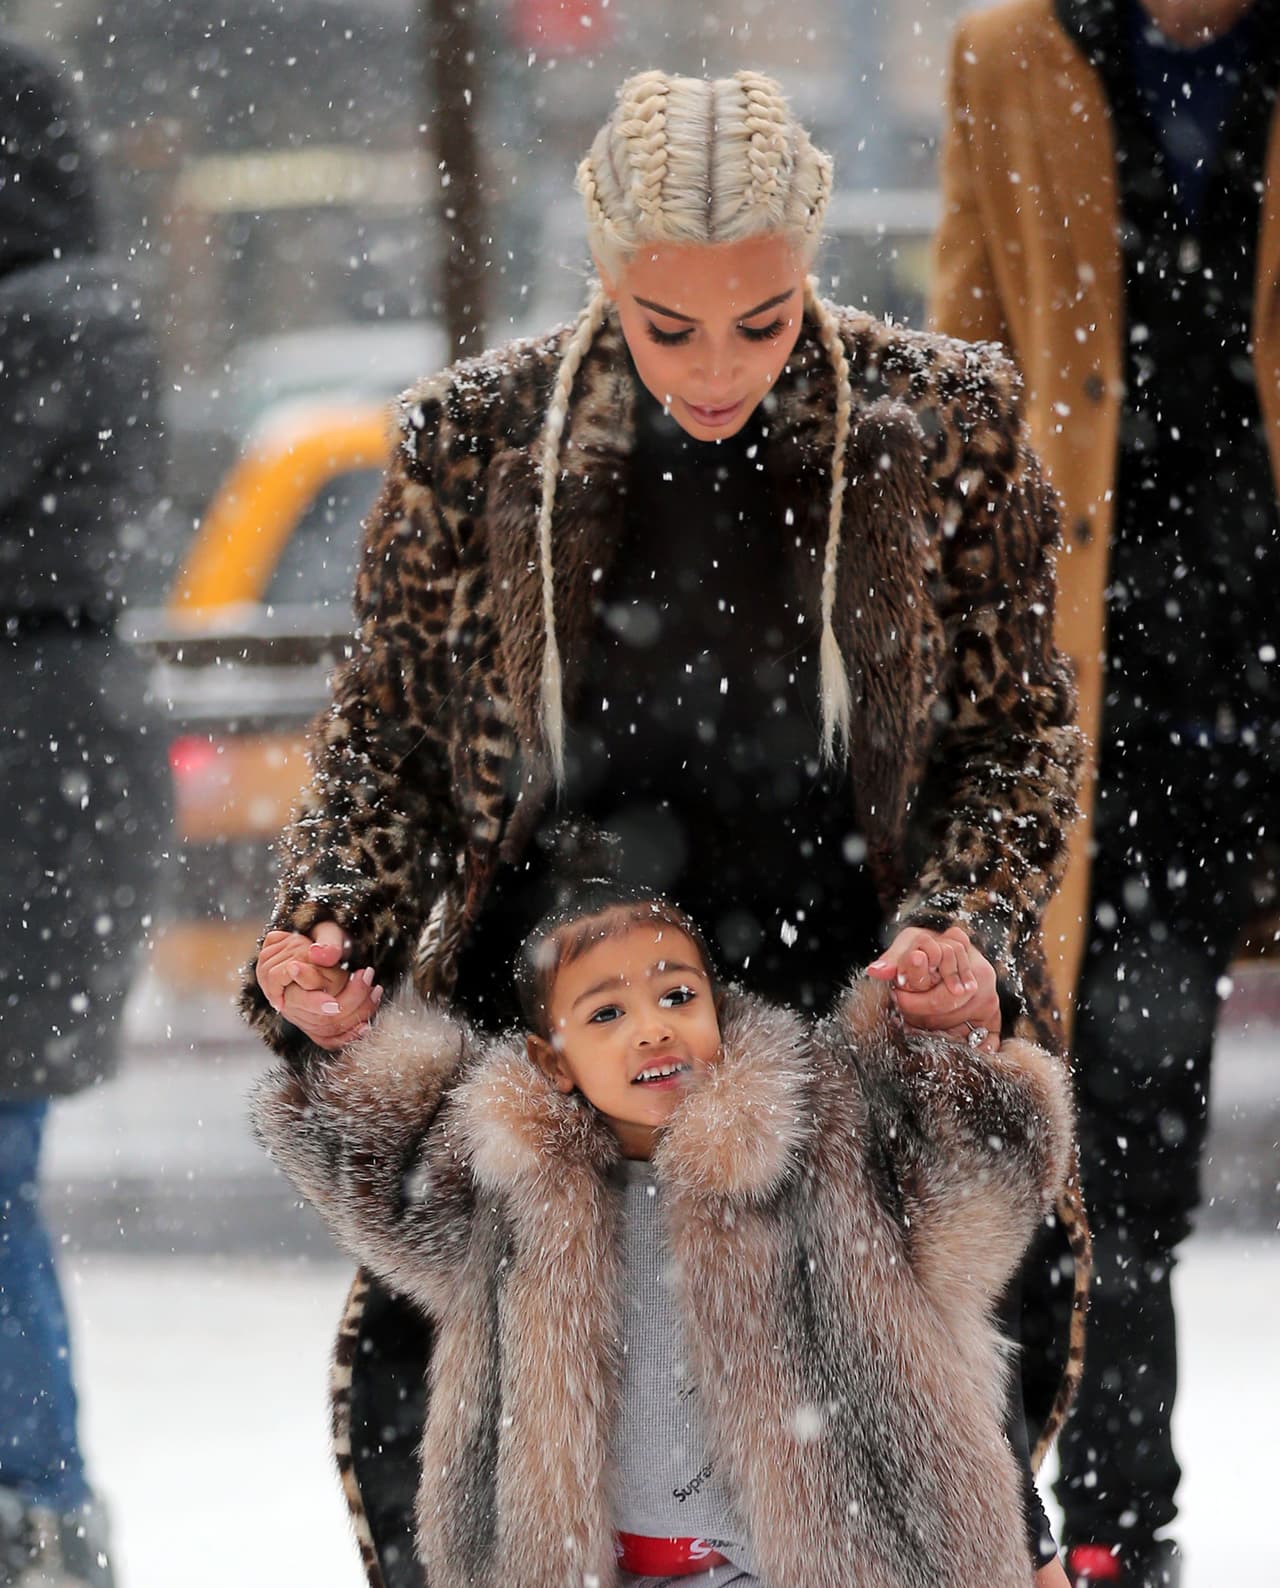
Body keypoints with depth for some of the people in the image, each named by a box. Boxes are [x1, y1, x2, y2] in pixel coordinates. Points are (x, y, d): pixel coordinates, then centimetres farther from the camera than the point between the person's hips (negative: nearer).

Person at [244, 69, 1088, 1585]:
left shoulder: (945, 427, -3)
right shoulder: (473, 440, -3)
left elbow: (1020, 733, 5)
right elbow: (383, 732, 7)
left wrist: (966, 929, -11)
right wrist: (325, 936, -9)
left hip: (860, 1007, -1)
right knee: (404, 1366, -7)